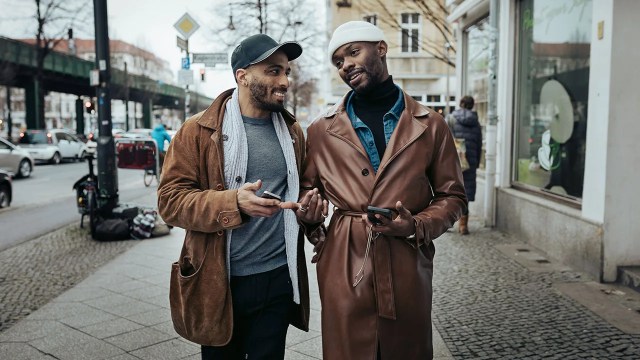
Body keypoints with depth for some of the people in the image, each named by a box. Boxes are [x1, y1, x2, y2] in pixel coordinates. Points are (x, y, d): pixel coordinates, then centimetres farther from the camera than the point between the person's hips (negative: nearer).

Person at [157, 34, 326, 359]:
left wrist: (310, 205, -4)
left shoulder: (292, 131, 7)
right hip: (220, 282, -3)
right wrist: (233, 202, -27)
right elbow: (170, 199, -10)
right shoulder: (198, 131, -7)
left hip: (279, 279, 3)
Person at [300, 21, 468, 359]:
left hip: (407, 266, 0)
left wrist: (417, 226, -11)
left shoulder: (430, 125, 3)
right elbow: (306, 190, 15)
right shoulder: (322, 128, 4)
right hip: (342, 267, 0)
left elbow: (452, 196, 6)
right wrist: (313, 228, -2)